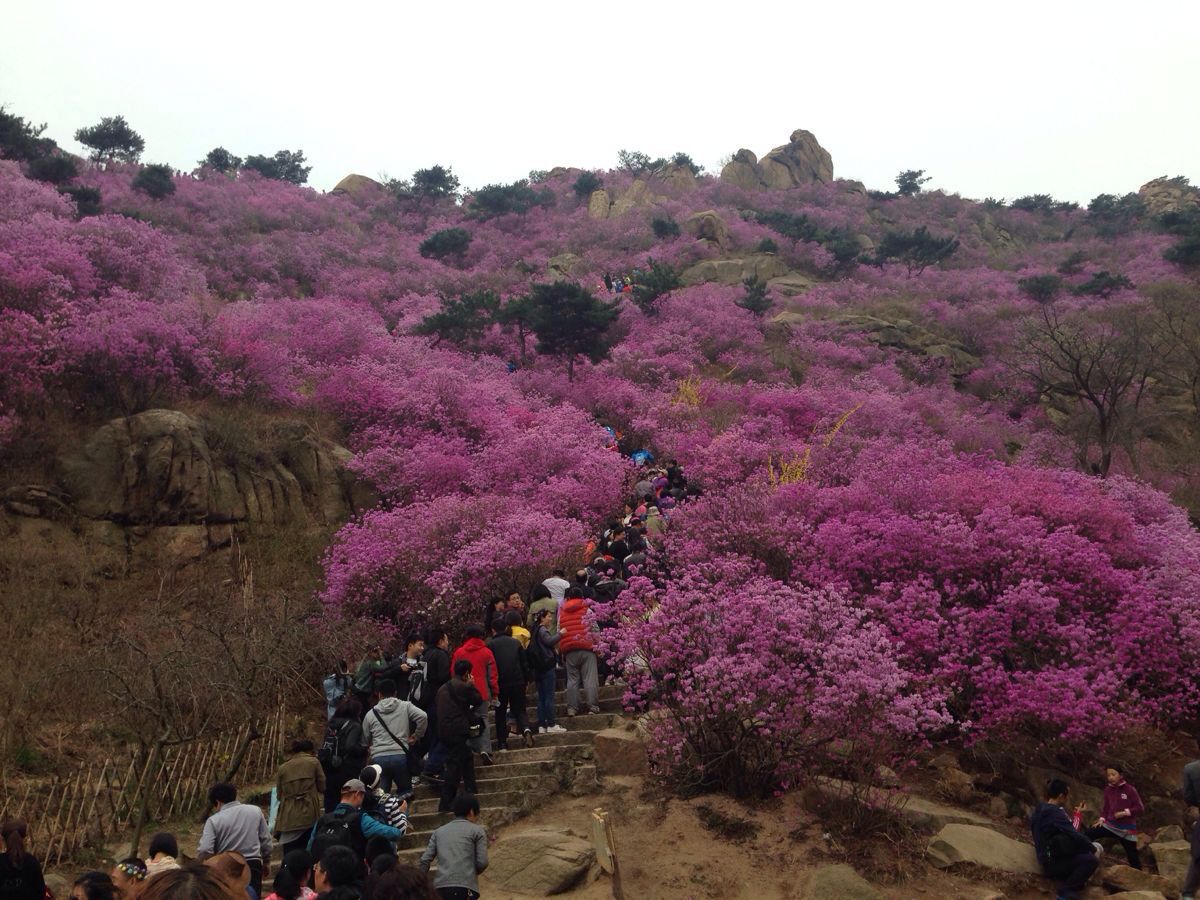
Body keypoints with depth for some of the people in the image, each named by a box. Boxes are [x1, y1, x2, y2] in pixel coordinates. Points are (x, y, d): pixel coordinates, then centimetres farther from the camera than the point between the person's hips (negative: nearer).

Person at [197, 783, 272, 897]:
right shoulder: (255, 811, 3)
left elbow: (205, 850, -15)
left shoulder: (214, 820, -7)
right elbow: (265, 840, 7)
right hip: (253, 866, 2)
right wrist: (266, 862, 20)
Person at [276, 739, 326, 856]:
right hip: (309, 814, -1)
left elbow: (279, 794, 12)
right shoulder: (313, 762, 4)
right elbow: (322, 786, 5)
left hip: (288, 817, 1)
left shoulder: (282, 768, 9)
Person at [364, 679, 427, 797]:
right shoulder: (405, 706, 7)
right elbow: (423, 717, -7)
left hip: (378, 758, 1)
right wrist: (416, 737, 7)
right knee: (405, 791, 14)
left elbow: (365, 740, 18)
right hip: (400, 755, -1)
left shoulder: (370, 714, 13)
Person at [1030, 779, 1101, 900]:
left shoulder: (1039, 811, 10)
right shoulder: (1055, 813, -19)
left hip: (1047, 860, 9)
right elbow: (1075, 835, -22)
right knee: (1092, 859, -16)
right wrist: (1093, 850, -7)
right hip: (1054, 863, -9)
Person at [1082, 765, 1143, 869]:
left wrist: (1125, 812, -20)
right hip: (1110, 825, 4)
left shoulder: (1130, 789, -11)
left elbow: (1140, 808, -10)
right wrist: (1102, 818, -1)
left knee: (1132, 857, 4)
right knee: (1088, 835, -15)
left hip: (1127, 829, -4)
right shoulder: (1108, 789, 2)